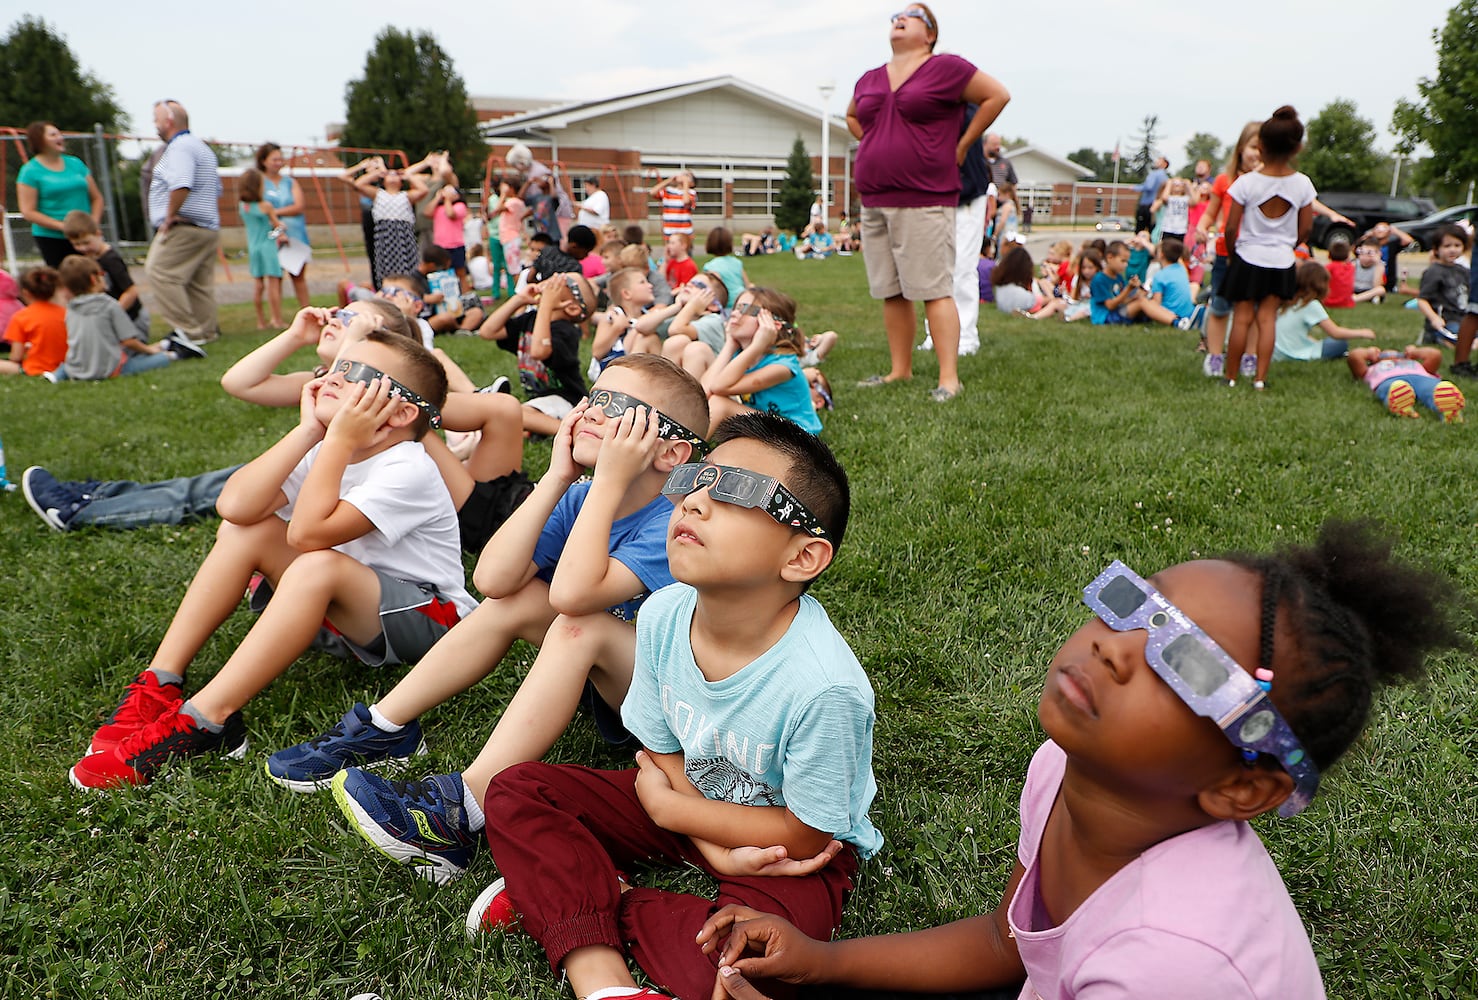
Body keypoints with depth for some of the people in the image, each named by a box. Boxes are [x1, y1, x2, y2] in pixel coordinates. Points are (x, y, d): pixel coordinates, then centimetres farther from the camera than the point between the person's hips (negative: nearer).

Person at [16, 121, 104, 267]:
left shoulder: (76, 163, 13)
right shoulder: (30, 171, -1)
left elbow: (97, 197, 16)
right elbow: (28, 212, -7)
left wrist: (94, 221, -3)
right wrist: (63, 226, -16)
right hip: (51, 238, -4)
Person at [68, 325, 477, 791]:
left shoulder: (407, 469, -22)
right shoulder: (328, 450, 1)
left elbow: (306, 532, -35)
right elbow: (235, 505, -16)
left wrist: (339, 438, -28)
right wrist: (309, 430, -17)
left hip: (427, 616, -8)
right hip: (349, 609, 8)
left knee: (319, 566, -35)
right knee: (244, 530, -6)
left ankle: (204, 720, -29)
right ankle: (159, 686, -8)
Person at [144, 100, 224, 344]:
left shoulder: (180, 147, -11)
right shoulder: (203, 147, 22)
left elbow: (181, 185, -28)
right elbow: (217, 191, 29)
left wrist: (169, 216, -18)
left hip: (184, 227, -10)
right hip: (208, 229, 10)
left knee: (160, 273, -10)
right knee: (200, 283, 11)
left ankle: (188, 331, -14)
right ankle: (207, 332, 12)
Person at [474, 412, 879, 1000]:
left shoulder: (823, 686, -35)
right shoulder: (662, 616, -18)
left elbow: (804, 835, -20)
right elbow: (661, 752, -3)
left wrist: (668, 807, -14)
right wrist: (715, 850, -18)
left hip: (799, 849, -5)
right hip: (690, 798, 5)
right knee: (514, 793, -6)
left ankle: (561, 897, -11)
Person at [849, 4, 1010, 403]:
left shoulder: (946, 68, -1)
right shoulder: (869, 81, 16)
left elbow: (997, 96, -1)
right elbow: (852, 117, 34)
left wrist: (961, 146, -2)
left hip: (923, 202, -6)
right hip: (874, 202, 6)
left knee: (934, 290, -8)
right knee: (891, 292, 8)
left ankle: (949, 378, -7)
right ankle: (900, 369, 17)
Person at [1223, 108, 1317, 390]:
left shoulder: (1247, 182, -14)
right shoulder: (1303, 184, -5)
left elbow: (1231, 227, -12)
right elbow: (1305, 229, 2)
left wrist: (1231, 252, 6)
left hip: (1248, 258, -2)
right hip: (1282, 261, 2)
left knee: (1242, 317, 5)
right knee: (1267, 317, 8)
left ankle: (1231, 376, 11)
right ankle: (1260, 377, 5)